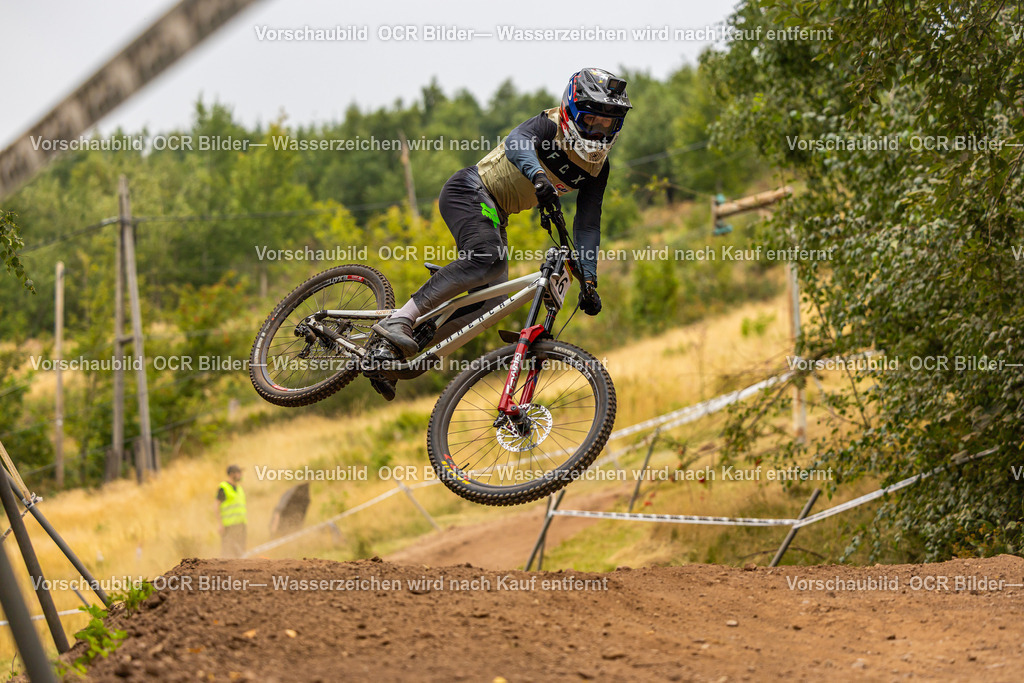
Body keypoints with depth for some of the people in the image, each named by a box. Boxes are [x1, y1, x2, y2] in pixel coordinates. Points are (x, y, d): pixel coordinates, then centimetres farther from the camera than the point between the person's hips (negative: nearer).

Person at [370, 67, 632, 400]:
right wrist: (537, 175, -59)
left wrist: (589, 279, -5)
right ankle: (398, 321, -36)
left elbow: (587, 225, 6)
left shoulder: (597, 167, 4)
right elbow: (516, 142, -38)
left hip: (494, 215, 8)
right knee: (487, 257, -35)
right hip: (469, 192, -8)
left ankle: (399, 356, -6)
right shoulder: (550, 127, -16)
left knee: (492, 300, -9)